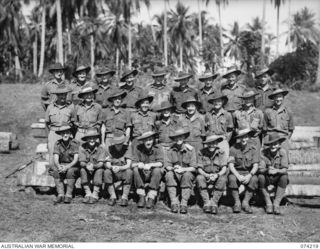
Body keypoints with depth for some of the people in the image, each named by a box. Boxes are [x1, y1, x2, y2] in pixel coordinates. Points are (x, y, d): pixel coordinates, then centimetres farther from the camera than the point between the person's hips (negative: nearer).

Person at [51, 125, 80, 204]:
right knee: (55, 171, -29)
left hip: (73, 166, -3)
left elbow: (76, 160, -18)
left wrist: (67, 167, -34)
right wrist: (59, 167, -32)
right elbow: (55, 159, -9)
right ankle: (60, 195, -25)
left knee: (71, 171, -35)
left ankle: (68, 195, -27)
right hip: (61, 165, 3)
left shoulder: (75, 143, -11)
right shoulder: (58, 144, -3)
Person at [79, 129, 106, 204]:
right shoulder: (82, 148, -11)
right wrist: (86, 166, -38)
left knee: (99, 171, -32)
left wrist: (93, 166, -41)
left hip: (97, 169, -1)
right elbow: (81, 162, -14)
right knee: (82, 170, -29)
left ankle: (95, 195, -27)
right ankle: (88, 194, -23)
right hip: (87, 171, 1)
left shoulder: (100, 148, -14)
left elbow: (101, 163, -19)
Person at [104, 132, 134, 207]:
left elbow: (128, 165, -18)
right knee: (106, 172, -29)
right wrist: (112, 167, -35)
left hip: (124, 172, -2)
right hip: (114, 175, 2)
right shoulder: (110, 149, -4)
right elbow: (107, 164, -10)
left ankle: (125, 197, -29)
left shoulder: (128, 148, -10)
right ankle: (113, 196, -21)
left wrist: (119, 168, -39)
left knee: (129, 172, -33)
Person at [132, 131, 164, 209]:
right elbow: (133, 164, -13)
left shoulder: (157, 149, -10)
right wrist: (138, 164, -37)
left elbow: (160, 163, -21)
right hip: (142, 175, 1)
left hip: (154, 175, -1)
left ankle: (151, 199, -27)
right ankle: (141, 197, -21)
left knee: (157, 170, -32)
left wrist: (150, 165, -40)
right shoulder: (138, 148, -8)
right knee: (136, 169, -28)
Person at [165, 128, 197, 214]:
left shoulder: (190, 150, -8)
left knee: (187, 175, -36)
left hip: (187, 172, -2)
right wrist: (173, 168, -27)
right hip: (175, 175, 2)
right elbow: (167, 166, -4)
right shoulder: (171, 150, -1)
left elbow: (193, 168, -12)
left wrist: (183, 169, -29)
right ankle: (174, 202, -30)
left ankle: (184, 204, -33)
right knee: (169, 175, -31)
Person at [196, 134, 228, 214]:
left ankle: (214, 203, -27)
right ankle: (206, 203, -26)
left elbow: (224, 169, -12)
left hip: (218, 176, 0)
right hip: (205, 175, 0)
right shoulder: (201, 153, -5)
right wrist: (207, 175, -28)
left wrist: (217, 175, -33)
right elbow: (199, 169, -8)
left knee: (222, 179, -33)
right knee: (199, 178, -32)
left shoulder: (221, 153, -5)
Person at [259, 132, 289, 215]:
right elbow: (261, 169, -22)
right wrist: (267, 170, -45)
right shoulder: (264, 152, -15)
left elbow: (285, 170, -22)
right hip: (267, 178, 0)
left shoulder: (283, 152, -16)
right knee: (260, 177, -31)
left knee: (284, 177, -32)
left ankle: (276, 204, -23)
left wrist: (277, 171, -44)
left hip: (278, 178, 0)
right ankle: (268, 203, -17)